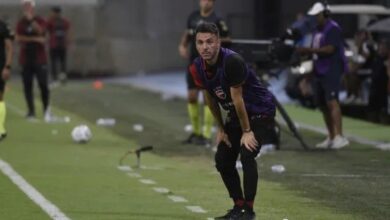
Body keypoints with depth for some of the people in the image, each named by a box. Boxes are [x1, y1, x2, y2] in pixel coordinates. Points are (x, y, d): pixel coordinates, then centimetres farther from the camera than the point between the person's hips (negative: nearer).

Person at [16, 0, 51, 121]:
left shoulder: (40, 21, 1)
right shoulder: (21, 23, 6)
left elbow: (40, 32, -19)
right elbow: (18, 38, -7)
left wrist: (31, 20, -24)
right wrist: (35, 39, -15)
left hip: (39, 58, -2)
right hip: (26, 59, 2)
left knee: (43, 84, -7)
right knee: (27, 86, 1)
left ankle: (46, 108, 10)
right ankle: (31, 111, 7)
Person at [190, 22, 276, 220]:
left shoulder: (232, 61, -30)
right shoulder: (197, 68, -8)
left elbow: (237, 98, -25)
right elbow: (210, 97, 6)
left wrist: (247, 131, -18)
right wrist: (221, 128, 10)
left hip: (261, 113, -8)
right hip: (235, 115, 8)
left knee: (247, 155, -24)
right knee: (222, 160, 4)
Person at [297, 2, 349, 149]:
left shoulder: (333, 29, -10)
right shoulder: (318, 30, 18)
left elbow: (329, 49, -21)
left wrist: (309, 50, -23)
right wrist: (306, 52, 4)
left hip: (332, 72, -10)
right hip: (319, 71, 10)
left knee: (332, 102, -20)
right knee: (322, 105, 11)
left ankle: (339, 137, -27)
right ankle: (331, 138, 19)